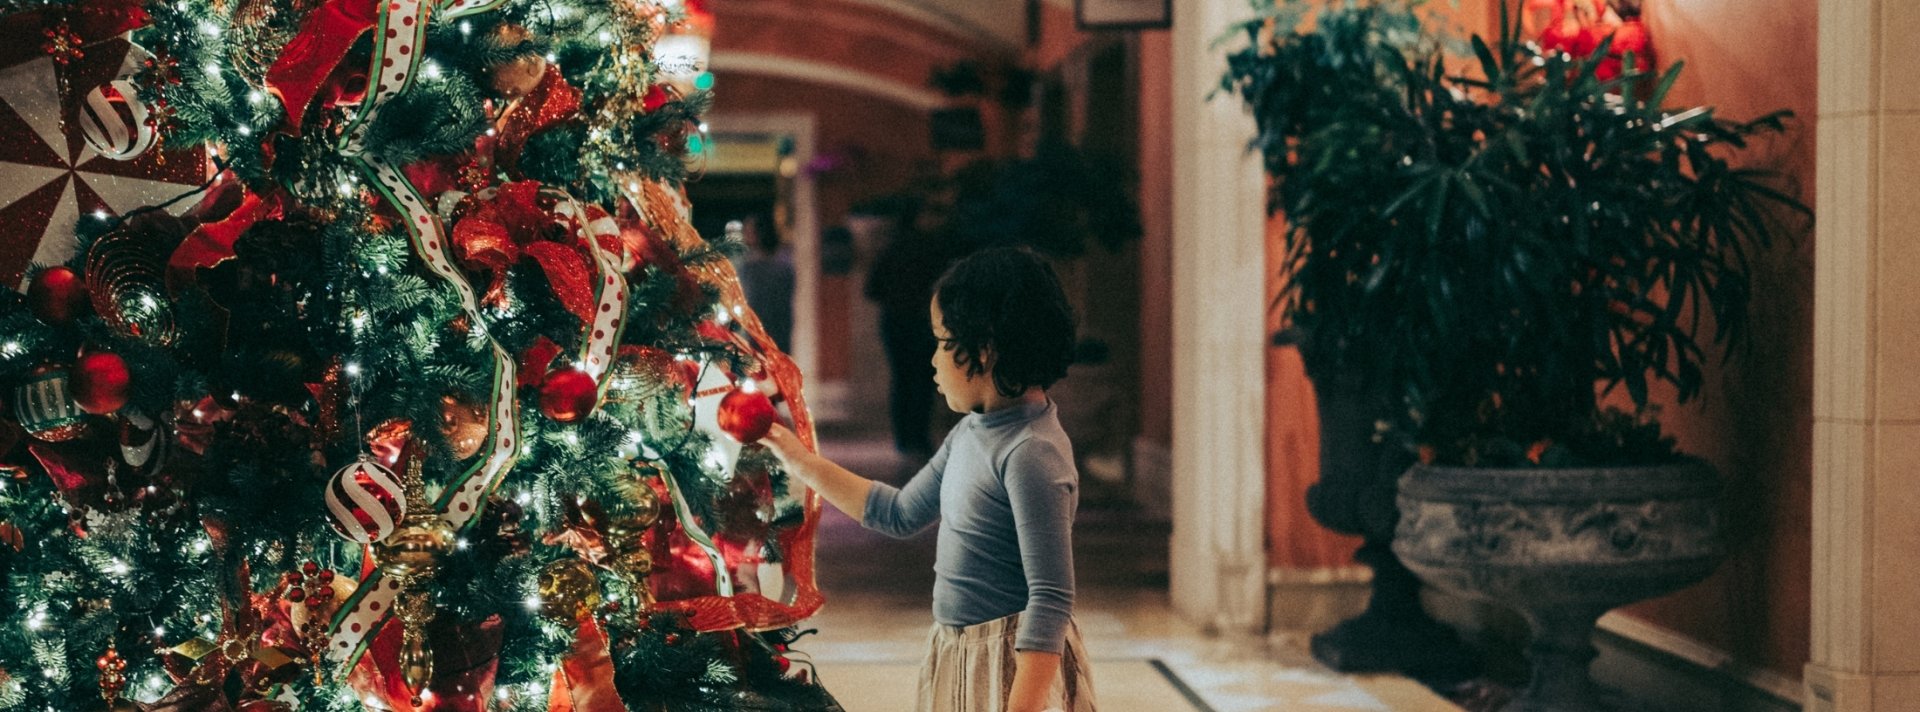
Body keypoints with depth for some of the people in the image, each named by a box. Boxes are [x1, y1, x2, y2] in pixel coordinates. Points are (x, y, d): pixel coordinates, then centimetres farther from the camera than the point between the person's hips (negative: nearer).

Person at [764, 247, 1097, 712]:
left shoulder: (1031, 455, -22)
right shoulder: (971, 433, 7)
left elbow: (1051, 601, -24)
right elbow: (901, 514, 22)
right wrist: (803, 464, 21)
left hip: (1013, 670, -9)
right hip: (958, 659, 9)